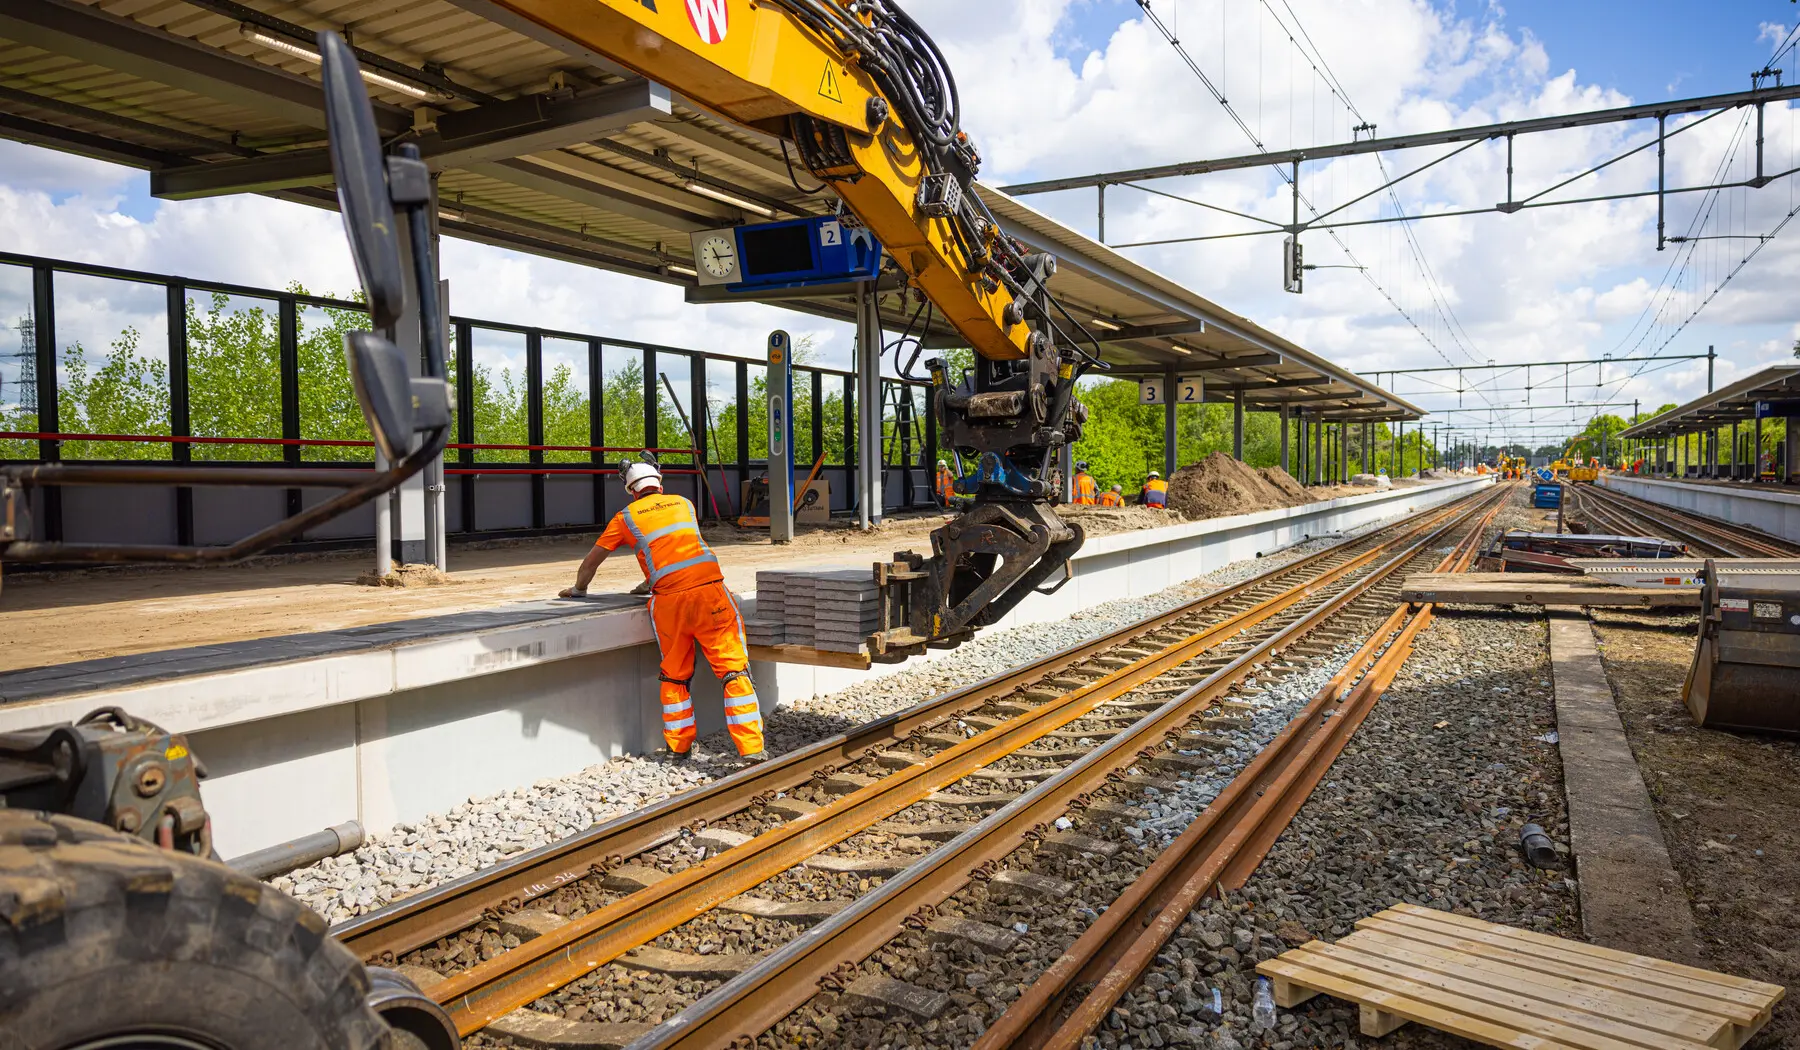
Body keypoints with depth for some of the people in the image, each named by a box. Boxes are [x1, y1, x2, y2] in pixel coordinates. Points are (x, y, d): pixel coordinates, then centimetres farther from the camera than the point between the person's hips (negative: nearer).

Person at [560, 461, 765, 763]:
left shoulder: (627, 517, 17)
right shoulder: (684, 504, 23)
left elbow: (592, 559, 25)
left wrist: (578, 589, 43)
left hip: (669, 601, 0)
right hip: (709, 591, 0)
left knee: (675, 675, 18)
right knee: (734, 670, 0)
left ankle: (678, 747, 22)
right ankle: (752, 751, -6)